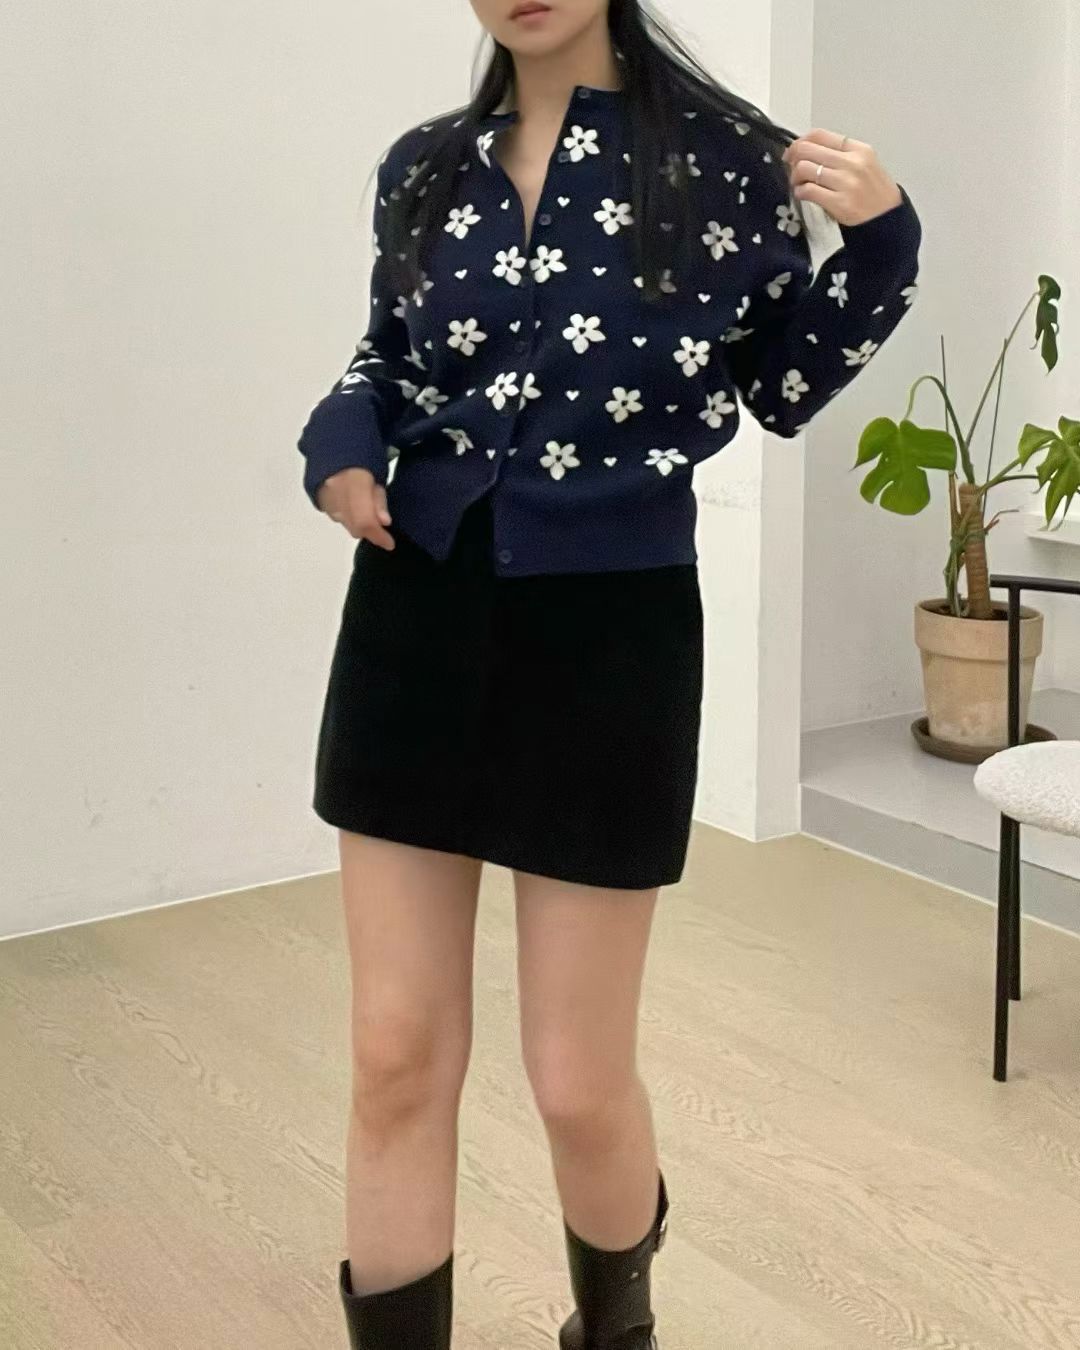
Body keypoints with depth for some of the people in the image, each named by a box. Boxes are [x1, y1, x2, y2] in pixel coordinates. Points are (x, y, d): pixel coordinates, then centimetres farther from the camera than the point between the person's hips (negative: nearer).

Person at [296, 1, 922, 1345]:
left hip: (607, 626, -3)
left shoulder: (721, 153, -2)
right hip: (417, 616, 3)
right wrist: (340, 439, 0)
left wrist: (878, 239, -9)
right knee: (397, 1060, 6)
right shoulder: (426, 166, 7)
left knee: (580, 1084, 6)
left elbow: (782, 389, 5)